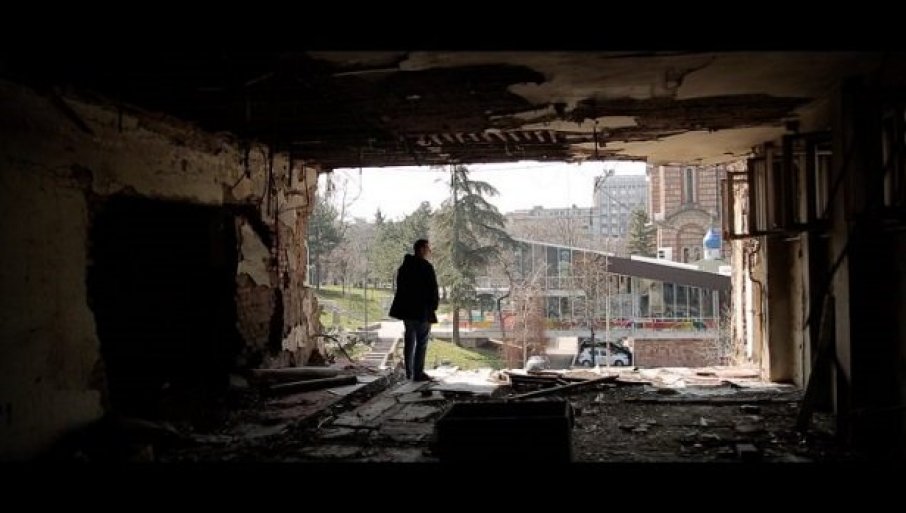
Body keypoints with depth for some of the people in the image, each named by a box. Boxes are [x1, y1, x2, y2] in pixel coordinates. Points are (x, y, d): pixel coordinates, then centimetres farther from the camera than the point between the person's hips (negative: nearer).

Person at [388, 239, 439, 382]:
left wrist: (404, 306, 19)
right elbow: (433, 289, -14)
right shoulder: (426, 267, -12)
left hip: (406, 309, 8)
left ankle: (409, 373, 18)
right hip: (422, 310, -8)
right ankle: (418, 373, -5)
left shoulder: (404, 266, 14)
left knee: (409, 341, 13)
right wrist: (433, 306, -3)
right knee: (422, 342, -4)